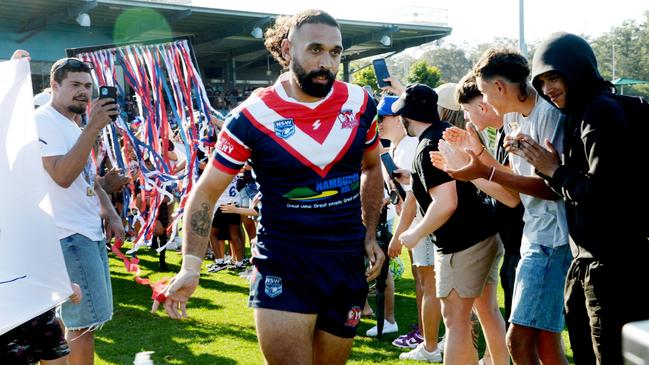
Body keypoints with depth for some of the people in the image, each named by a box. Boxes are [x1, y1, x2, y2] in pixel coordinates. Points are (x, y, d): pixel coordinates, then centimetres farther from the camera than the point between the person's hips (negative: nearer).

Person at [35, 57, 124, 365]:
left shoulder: (73, 126, 18)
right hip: (67, 235, -10)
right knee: (85, 322, -9)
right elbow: (62, 176, -25)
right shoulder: (43, 120, -11)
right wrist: (94, 127, -26)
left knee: (82, 320, 15)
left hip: (90, 232, 10)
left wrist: (110, 213, 10)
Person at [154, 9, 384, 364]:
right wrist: (190, 266, -18)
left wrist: (370, 235, 8)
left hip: (349, 266, 4)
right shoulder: (252, 117, -11)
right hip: (281, 270, -4)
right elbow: (206, 191, -7)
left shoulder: (360, 103, 0)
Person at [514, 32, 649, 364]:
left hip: (614, 265, -10)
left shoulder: (602, 111, -14)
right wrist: (547, 167, 3)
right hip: (588, 262, 10)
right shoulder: (580, 114, 16)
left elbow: (601, 190, -21)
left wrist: (555, 171, -8)